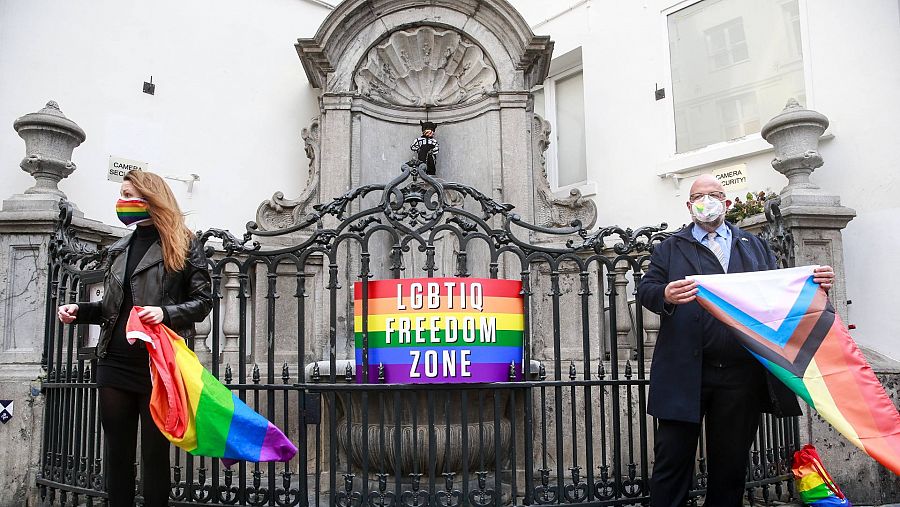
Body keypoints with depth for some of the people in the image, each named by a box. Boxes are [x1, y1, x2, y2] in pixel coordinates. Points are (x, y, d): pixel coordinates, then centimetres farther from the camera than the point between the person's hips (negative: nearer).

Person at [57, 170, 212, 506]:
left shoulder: (184, 245, -1)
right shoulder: (117, 250, 17)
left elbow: (203, 302, -4)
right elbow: (112, 308, 21)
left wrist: (166, 313, -20)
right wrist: (80, 310, 3)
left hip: (159, 365, -5)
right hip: (115, 364, 6)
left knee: (155, 452, 2)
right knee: (117, 451, 11)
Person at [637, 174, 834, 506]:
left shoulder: (754, 246, 19)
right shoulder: (671, 248, 11)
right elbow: (645, 289, -1)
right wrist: (666, 296, -24)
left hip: (742, 375, 3)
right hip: (686, 373, -2)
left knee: (731, 464, 11)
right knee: (672, 459, -1)